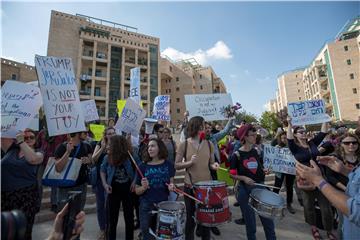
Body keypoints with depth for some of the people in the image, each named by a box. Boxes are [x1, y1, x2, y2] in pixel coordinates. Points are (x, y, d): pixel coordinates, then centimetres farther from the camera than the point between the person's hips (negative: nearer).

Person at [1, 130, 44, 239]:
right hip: (4, 195, 3)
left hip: (25, 197, -3)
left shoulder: (38, 154, -1)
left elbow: (32, 159, -22)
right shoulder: (11, 149, 9)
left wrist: (21, 142, -20)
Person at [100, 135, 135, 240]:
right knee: (111, 218, 13)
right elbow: (102, 171, 8)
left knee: (129, 217, 15)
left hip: (128, 190, -1)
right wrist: (105, 184, -6)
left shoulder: (130, 157, -16)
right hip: (113, 190, 1)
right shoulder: (108, 158, -8)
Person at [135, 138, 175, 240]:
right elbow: (137, 191, 0)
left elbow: (171, 182, 6)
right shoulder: (143, 166, -6)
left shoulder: (168, 165, -5)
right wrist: (144, 187, -19)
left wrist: (171, 187, -15)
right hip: (147, 206, 0)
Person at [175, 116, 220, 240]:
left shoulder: (209, 144, -1)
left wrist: (214, 165, -13)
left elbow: (211, 163, 9)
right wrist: (190, 162, -23)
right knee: (191, 217, 15)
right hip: (190, 185, -2)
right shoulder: (184, 145, -10)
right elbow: (176, 165, -8)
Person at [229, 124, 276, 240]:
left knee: (267, 217, 12)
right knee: (250, 219, 11)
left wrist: (265, 171, -1)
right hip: (245, 189, -4)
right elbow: (233, 175, -8)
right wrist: (243, 178, -23)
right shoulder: (236, 155, -12)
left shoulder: (255, 151, 4)